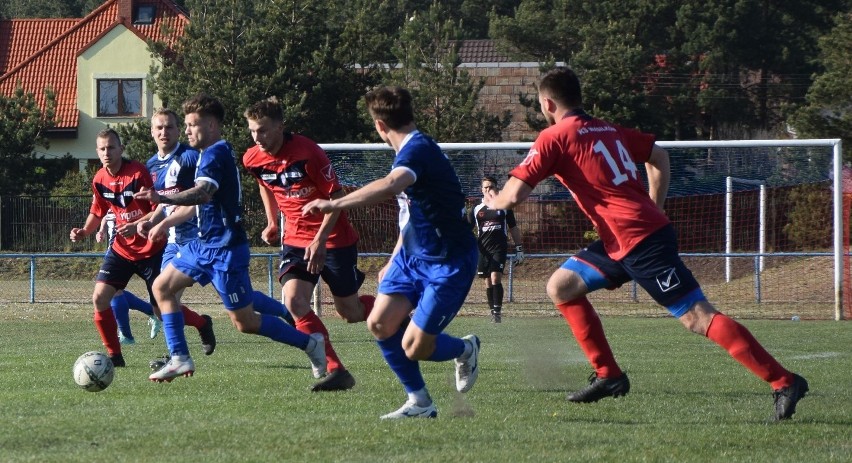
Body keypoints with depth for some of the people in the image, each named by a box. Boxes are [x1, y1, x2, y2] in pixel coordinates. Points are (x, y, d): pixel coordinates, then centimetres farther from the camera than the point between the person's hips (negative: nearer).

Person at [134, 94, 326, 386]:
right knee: (162, 287, 9)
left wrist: (164, 199, -51)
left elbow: (203, 193, -37)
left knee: (245, 322, -5)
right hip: (205, 244, 10)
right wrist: (166, 222, 29)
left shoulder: (217, 154, -18)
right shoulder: (210, 154, 14)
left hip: (225, 249, -10)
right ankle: (179, 359, 8)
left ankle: (309, 343, 8)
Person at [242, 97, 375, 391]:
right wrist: (272, 224, 19)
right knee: (293, 300, -19)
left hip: (334, 238, -5)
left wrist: (320, 239, -24)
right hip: (295, 240, 5)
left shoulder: (307, 153, -22)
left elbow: (337, 196, -18)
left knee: (350, 313, 3)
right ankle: (336, 371, -15)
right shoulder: (253, 160, -4)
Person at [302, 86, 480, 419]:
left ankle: (465, 350, 23)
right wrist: (394, 261, 25)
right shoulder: (411, 151, 9)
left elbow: (390, 185, -46)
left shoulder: (418, 150, -23)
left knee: (414, 347, -10)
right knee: (380, 324, -4)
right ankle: (419, 402, 10)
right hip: (412, 255, 9)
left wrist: (335, 204, -50)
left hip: (449, 263, -9)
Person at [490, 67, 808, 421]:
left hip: (638, 240, -9)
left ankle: (784, 382, -15)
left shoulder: (554, 138, -4)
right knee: (561, 286, 15)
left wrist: (492, 202, 14)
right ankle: (608, 375, 13)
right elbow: (658, 157, 27)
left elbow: (513, 196, -9)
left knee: (697, 317, -11)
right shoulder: (608, 130, 18)